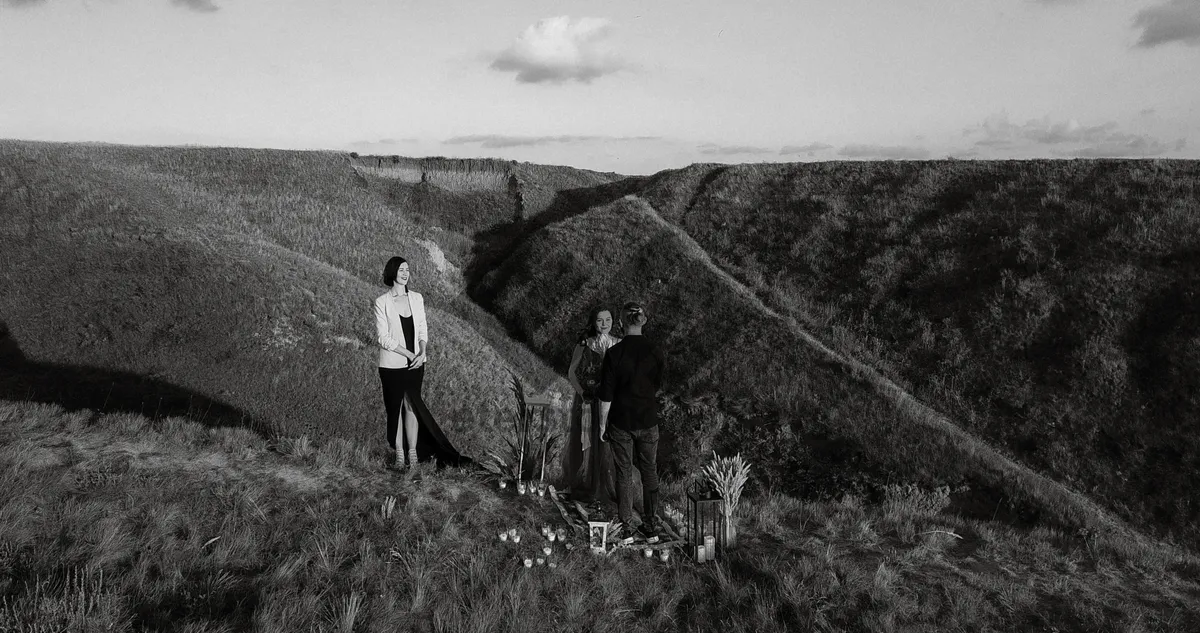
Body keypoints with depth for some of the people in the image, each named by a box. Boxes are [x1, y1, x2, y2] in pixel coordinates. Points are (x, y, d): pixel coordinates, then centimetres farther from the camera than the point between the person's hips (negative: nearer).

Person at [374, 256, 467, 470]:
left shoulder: (417, 298, 6)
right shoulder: (382, 302, -7)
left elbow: (423, 329, 8)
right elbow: (383, 338, -10)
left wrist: (422, 352, -10)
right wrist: (410, 355, -15)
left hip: (415, 363, 3)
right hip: (392, 364, -3)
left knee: (412, 405, 6)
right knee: (395, 408, 6)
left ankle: (413, 453, 13)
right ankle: (399, 454, 15)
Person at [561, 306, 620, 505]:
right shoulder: (584, 345, -3)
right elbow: (572, 372, -1)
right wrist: (582, 392, -14)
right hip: (588, 401, -1)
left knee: (610, 445, 2)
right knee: (588, 443, 5)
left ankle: (609, 488, 17)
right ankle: (587, 488, 20)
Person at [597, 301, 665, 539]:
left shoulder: (614, 353, -15)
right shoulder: (654, 352, -6)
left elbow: (606, 395, -12)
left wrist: (603, 424, 0)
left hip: (621, 422, -2)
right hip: (648, 421, 2)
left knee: (624, 473, 10)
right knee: (650, 473, 12)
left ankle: (626, 523, 20)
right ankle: (651, 525, 17)